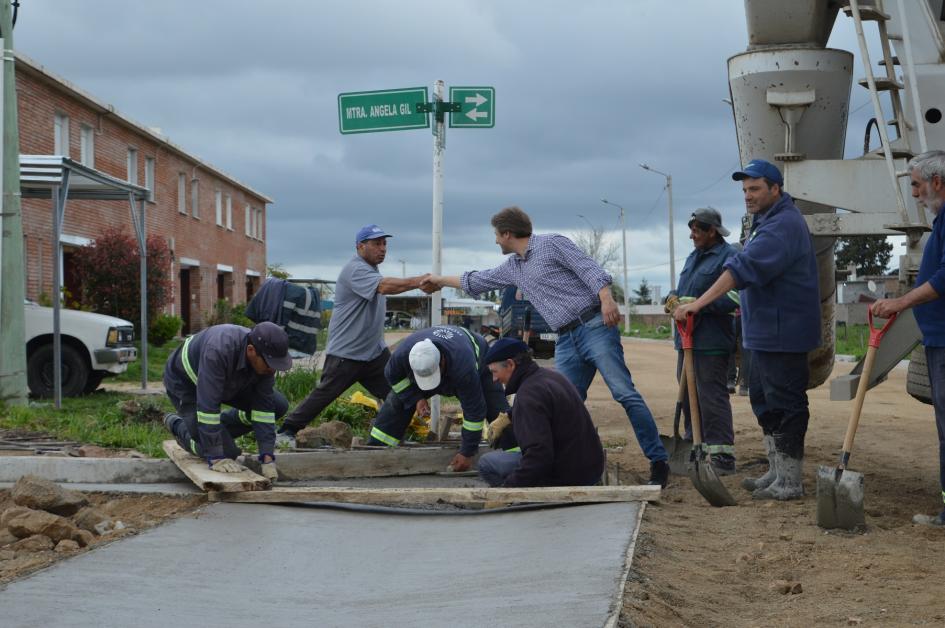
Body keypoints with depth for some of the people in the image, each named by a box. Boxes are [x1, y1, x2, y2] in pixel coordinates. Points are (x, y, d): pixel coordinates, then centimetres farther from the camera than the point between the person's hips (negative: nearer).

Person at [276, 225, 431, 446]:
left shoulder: (371, 270, 15)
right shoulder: (355, 270, -18)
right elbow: (384, 286, -34)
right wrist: (418, 281, -42)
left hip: (375, 351, 9)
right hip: (346, 352, -9)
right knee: (323, 395, -4)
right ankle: (286, 432, 6)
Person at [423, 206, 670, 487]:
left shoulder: (552, 243, -1)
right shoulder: (512, 268, 21)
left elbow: (589, 269, -10)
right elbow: (476, 281, 35)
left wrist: (606, 298, -25)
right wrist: (442, 280, 43)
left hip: (594, 326, -8)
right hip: (566, 342, 8)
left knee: (625, 394, -13)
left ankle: (658, 461, -14)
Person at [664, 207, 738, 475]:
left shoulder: (728, 257, -10)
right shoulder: (693, 257, 19)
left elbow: (732, 299, -20)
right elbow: (684, 290, 27)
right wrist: (673, 297, 3)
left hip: (711, 342, -9)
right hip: (688, 338, 9)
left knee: (712, 397, -10)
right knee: (689, 395, 14)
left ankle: (723, 457, -8)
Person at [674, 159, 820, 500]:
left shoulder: (783, 224, -19)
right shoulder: (765, 222, 18)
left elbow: (744, 268, -28)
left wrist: (700, 303, -32)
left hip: (783, 333, -11)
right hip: (765, 331, 11)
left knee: (784, 404, -6)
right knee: (763, 400, 16)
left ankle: (790, 482, 1)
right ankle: (776, 472, 26)